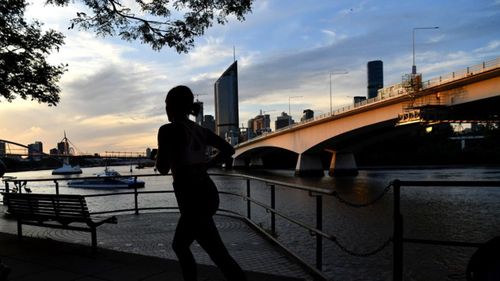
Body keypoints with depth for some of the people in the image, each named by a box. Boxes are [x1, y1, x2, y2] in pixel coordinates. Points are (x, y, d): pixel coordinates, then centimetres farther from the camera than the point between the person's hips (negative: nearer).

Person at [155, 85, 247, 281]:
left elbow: (162, 169, -6)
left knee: (220, 257, -3)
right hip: (207, 193, 9)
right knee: (179, 245, 25)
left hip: (194, 200, -9)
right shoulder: (200, 130, 11)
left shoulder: (168, 130, -11)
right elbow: (229, 150, 18)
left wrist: (162, 152, 13)